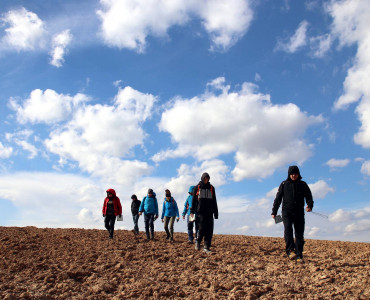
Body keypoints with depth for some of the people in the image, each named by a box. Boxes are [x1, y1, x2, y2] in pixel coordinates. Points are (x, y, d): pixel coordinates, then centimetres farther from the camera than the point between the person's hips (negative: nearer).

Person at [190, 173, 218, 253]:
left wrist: (216, 213, 11)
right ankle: (198, 241, 14)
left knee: (209, 230, -3)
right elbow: (193, 199, 7)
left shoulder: (211, 188, 13)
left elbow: (214, 201, 15)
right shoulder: (197, 187, 7)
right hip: (201, 211, -2)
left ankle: (207, 247, 1)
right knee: (202, 228, -11)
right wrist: (192, 211, -2)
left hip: (209, 212, 3)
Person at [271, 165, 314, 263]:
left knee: (299, 234, 0)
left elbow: (309, 197, 9)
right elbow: (278, 198, 10)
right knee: (288, 229, -23)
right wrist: (274, 212, 6)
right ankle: (290, 251, -26)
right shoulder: (284, 184, 9)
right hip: (287, 212, -1)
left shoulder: (303, 185, 13)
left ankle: (299, 255, 6)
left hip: (299, 213, 2)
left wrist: (309, 205, -13)